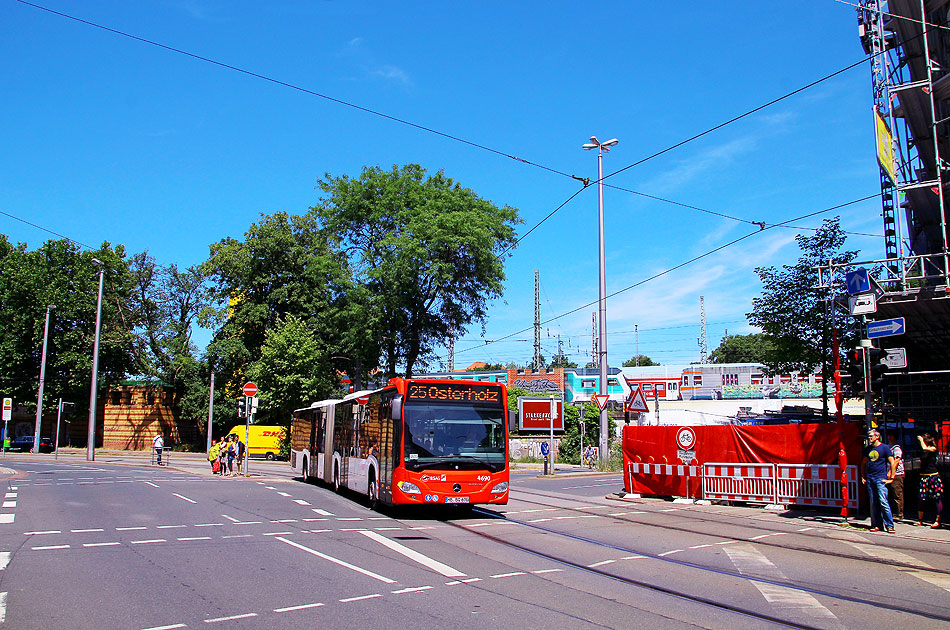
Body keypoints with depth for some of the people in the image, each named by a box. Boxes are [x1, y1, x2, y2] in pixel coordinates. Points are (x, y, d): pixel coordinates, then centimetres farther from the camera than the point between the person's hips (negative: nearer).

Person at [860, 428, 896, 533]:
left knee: (883, 502, -12)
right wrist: (863, 476, 16)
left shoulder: (884, 447, -2)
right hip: (870, 479, 6)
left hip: (881, 479, -6)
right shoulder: (868, 449, 15)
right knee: (873, 503, 7)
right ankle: (877, 525, 12)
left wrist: (891, 478, -8)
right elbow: (864, 463, 24)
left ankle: (889, 525, -6)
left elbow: (892, 463, -4)